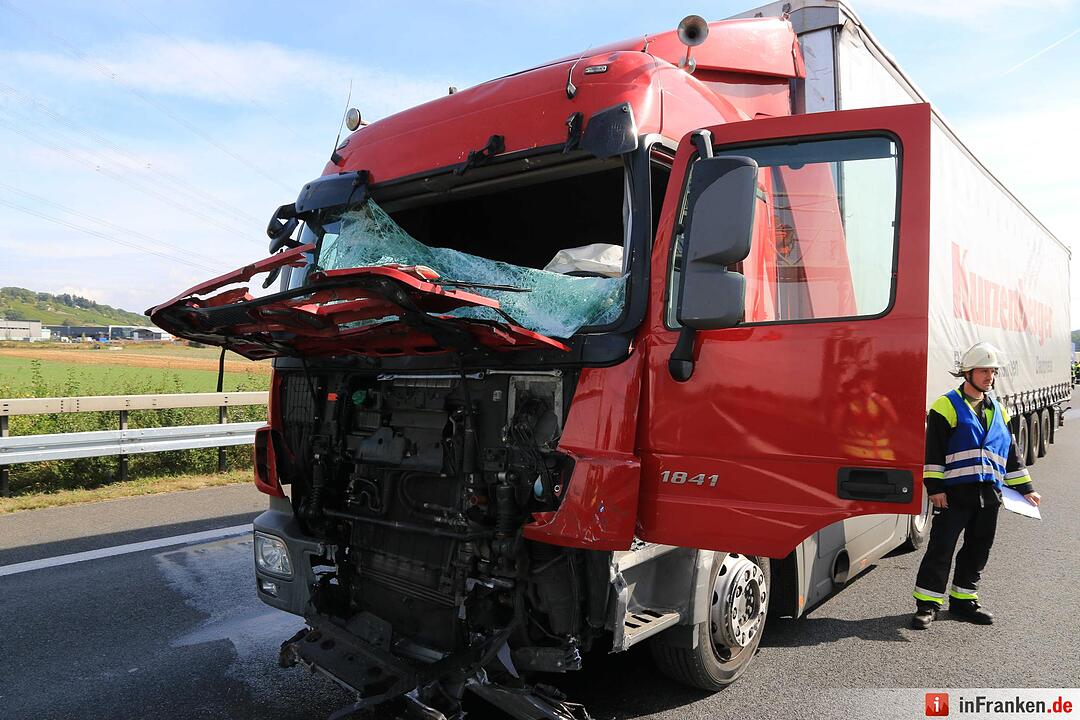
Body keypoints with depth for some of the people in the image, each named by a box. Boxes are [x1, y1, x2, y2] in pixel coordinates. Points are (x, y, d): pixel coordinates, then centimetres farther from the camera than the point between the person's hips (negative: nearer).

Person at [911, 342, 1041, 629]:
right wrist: (935, 487, -14)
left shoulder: (998, 410, 16)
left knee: (978, 549, 13)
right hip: (954, 492, -7)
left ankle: (963, 599, 27)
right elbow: (933, 450, -9)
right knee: (941, 547, -5)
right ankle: (927, 604, 2)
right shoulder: (946, 406, -5)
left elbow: (1010, 452, 22)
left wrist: (1025, 487, 20)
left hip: (989, 494, 7)